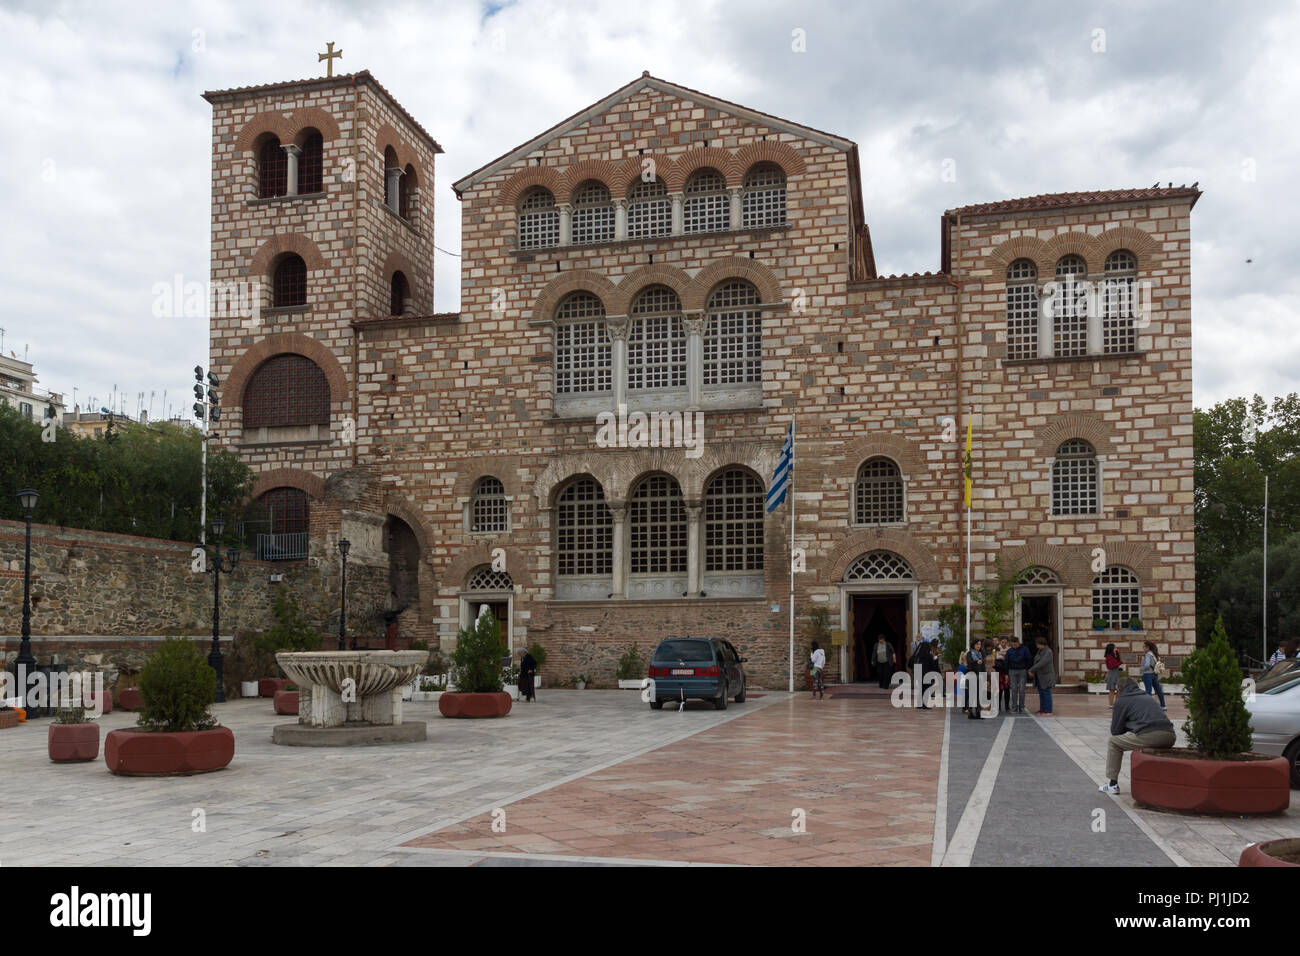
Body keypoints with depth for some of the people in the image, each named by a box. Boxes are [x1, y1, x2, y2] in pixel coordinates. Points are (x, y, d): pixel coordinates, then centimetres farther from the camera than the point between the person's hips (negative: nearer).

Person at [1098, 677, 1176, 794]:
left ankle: (1112, 784, 14)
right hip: (1170, 736, 6)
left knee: (1113, 742, 17)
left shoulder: (1121, 701, 11)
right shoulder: (1148, 697, 30)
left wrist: (1113, 720, 33)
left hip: (1148, 736, -6)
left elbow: (1115, 731, 14)